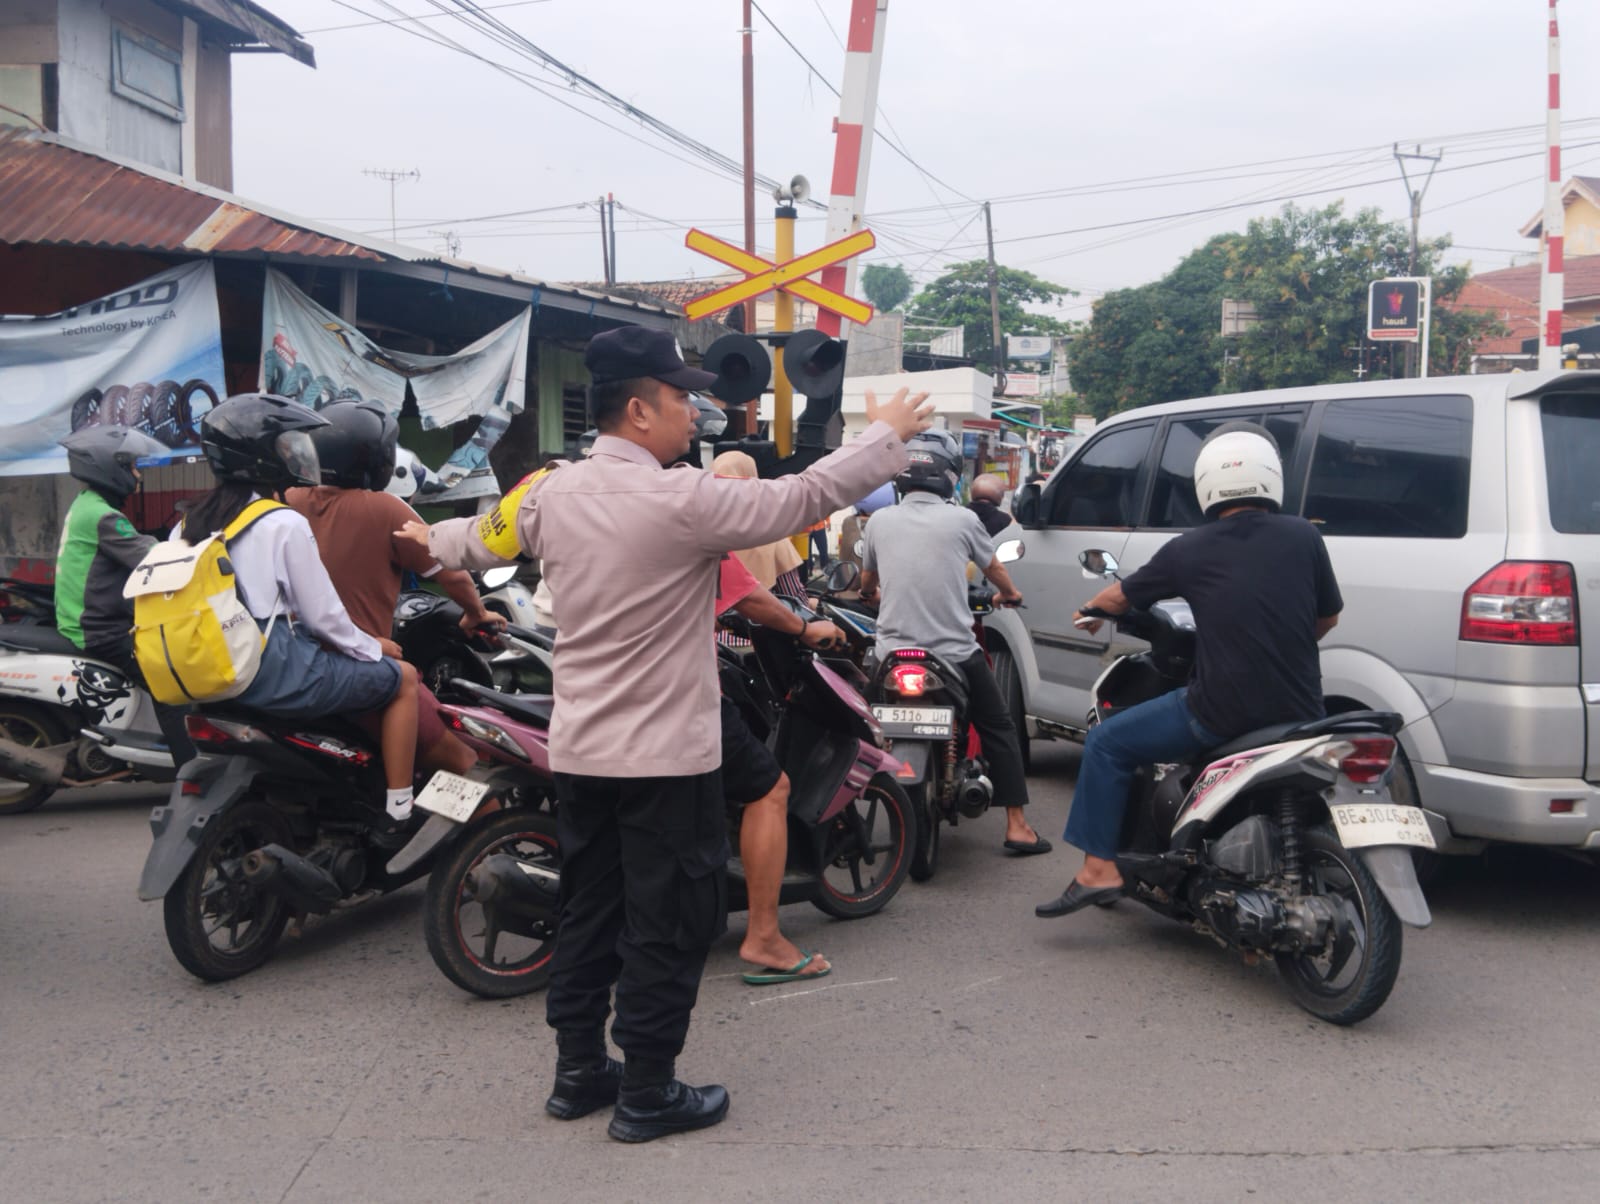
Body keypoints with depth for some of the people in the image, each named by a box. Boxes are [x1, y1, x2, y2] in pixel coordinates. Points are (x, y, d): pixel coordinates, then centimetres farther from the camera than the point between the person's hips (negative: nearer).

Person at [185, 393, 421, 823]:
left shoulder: (194, 522, 10)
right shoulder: (285, 524, -12)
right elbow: (322, 613, -10)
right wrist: (372, 648, 6)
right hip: (280, 674, -8)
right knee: (403, 678, 6)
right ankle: (399, 812, 2)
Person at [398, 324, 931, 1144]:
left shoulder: (551, 494, 2)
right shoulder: (681, 502, -19)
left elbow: (484, 537, 21)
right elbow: (807, 497, -14)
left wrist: (432, 541, 44)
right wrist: (887, 434, 2)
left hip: (578, 751, 7)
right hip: (666, 757, -7)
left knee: (588, 915, 18)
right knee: (668, 927, 6)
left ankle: (578, 1071, 29)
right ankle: (647, 1095, 15)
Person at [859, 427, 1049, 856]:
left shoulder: (880, 521, 4)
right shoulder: (961, 519, -3)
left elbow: (867, 583, 20)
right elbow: (995, 569, 16)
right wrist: (1011, 593, 38)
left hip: (893, 654, 2)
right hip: (955, 654, -2)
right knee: (999, 729, 12)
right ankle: (1017, 825, 8)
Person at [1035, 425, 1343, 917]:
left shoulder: (1190, 549, -2)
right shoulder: (1303, 537, 2)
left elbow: (1119, 596, 14)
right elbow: (1328, 619, 14)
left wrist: (1089, 610, 36)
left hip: (1219, 714, -4)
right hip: (1299, 713, 4)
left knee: (1107, 743, 12)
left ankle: (1100, 868, 8)